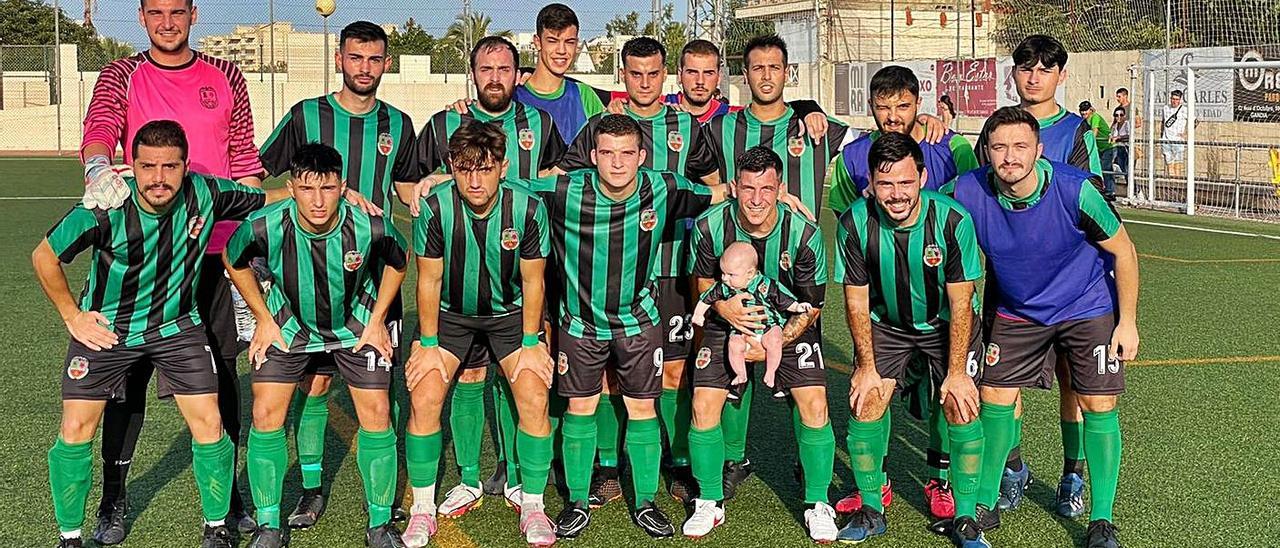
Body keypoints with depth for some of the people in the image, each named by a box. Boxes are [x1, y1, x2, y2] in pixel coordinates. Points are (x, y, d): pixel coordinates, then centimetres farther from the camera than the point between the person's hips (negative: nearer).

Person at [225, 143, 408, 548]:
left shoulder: (370, 227, -30)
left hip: (355, 326, 0)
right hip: (289, 326, 1)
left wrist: (377, 319, -4)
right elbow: (232, 260, -5)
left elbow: (398, 261, -5)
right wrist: (264, 319, -4)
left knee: (376, 414, -6)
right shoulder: (265, 228, -30)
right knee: (266, 414, -7)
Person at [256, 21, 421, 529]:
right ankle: (311, 488, 14)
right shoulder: (305, 116, 1)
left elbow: (408, 190, 19)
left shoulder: (397, 124, 9)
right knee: (315, 381, 1)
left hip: (376, 269, 2)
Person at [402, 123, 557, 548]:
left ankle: (532, 507, 6)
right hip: (449, 313, 0)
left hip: (510, 313, 0)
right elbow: (429, 280, -12)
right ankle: (423, 509, 6)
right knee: (424, 400, -12)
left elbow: (532, 281, -10)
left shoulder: (528, 207, -23)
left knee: (534, 400, -13)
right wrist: (428, 345, -10)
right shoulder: (435, 207, -24)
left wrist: (531, 344, -9)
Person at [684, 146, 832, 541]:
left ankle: (818, 504, 6)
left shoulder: (804, 233, -23)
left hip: (790, 326, -1)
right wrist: (724, 307, -22)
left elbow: (811, 308, -13)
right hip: (727, 322, 1)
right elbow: (703, 282, -1)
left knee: (813, 405, -15)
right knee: (704, 405, -10)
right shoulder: (710, 226, -19)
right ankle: (710, 503, 12)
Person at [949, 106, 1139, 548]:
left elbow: (1123, 251, -14)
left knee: (1099, 405, -5)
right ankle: (984, 504, 17)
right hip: (1017, 310, 2)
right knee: (995, 398, 0)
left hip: (1088, 308, -2)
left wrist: (1128, 321, -12)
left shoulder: (1074, 190, -28)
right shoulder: (968, 192, -22)